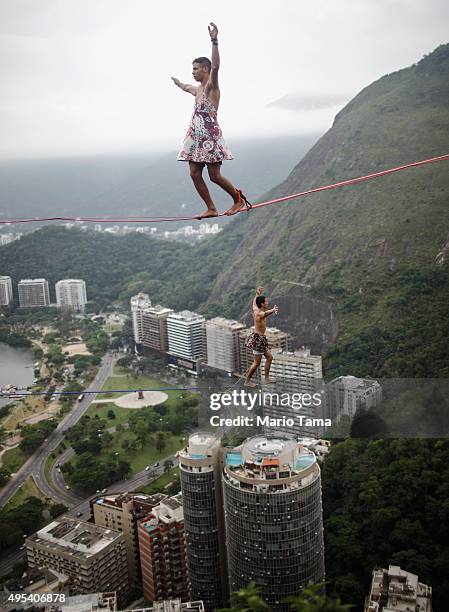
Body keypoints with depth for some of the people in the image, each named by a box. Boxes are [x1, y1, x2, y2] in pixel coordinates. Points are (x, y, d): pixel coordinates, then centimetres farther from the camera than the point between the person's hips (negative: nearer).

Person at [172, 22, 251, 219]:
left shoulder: (211, 86, -4)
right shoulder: (198, 89, 22)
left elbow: (215, 66, -23)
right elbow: (186, 87, 47)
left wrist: (214, 41, -33)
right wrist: (177, 82, 66)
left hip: (210, 135, -9)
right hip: (196, 136, 9)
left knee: (215, 176, -9)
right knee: (195, 174, 1)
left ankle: (238, 199, 10)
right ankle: (211, 209, 6)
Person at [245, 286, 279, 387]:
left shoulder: (256, 310, 5)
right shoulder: (260, 313, -22)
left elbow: (254, 302, 28)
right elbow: (265, 313, -47)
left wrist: (257, 294, 41)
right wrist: (273, 310, -68)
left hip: (260, 338, 10)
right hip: (258, 338, -10)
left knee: (269, 357, 14)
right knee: (257, 363, -1)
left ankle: (267, 378, 21)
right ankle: (247, 381, 11)